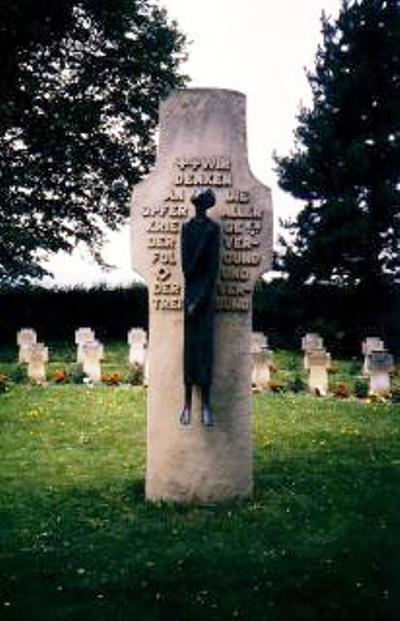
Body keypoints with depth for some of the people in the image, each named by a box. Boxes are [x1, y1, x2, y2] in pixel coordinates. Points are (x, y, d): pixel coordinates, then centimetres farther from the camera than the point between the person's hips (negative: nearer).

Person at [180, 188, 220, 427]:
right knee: (189, 344, 1)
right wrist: (191, 299, -11)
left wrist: (201, 298, -11)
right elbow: (185, 263, 0)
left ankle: (206, 404, -1)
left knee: (205, 344, -3)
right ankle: (188, 403, 5)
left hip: (206, 291, -1)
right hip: (190, 289, 1)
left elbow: (214, 265, -4)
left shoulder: (213, 228, 2)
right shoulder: (186, 226, 7)